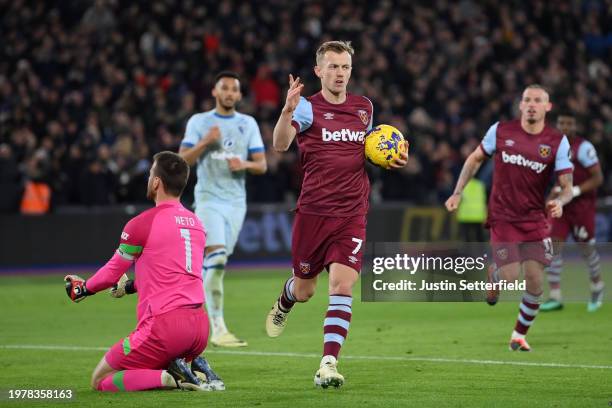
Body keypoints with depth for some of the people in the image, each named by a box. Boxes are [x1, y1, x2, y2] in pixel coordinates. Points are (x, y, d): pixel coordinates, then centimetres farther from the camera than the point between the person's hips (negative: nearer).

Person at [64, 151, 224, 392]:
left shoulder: (142, 224, -7)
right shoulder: (196, 223, 14)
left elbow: (113, 272, 6)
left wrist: (84, 288, 25)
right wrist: (131, 286, 36)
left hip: (165, 325, -7)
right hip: (199, 326, 7)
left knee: (100, 380, 4)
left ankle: (168, 378, -15)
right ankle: (198, 369, 4)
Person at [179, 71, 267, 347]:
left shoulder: (248, 124, 12)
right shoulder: (198, 122, 4)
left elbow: (261, 165, 8)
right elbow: (183, 161, -2)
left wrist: (245, 164, -13)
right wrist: (205, 142, -15)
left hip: (236, 202, 4)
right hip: (208, 199, -4)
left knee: (216, 263, 5)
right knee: (216, 259, -19)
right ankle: (218, 329, -21)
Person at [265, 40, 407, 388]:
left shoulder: (364, 107, 8)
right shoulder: (308, 107, -7)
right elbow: (281, 144, -25)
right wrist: (287, 110, -44)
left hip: (352, 215, 2)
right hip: (313, 212, -2)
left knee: (343, 287, -14)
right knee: (304, 289, 12)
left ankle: (329, 365, -15)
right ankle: (283, 306, 49)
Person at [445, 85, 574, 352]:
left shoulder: (558, 142, -4)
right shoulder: (500, 131, -3)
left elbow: (567, 187, -6)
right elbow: (475, 159, 12)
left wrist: (560, 202, -28)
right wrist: (457, 193, 7)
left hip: (535, 219, 1)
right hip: (503, 217, -1)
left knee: (535, 282, -5)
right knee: (511, 277, -13)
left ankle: (519, 335, 16)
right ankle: (494, 273, 25)